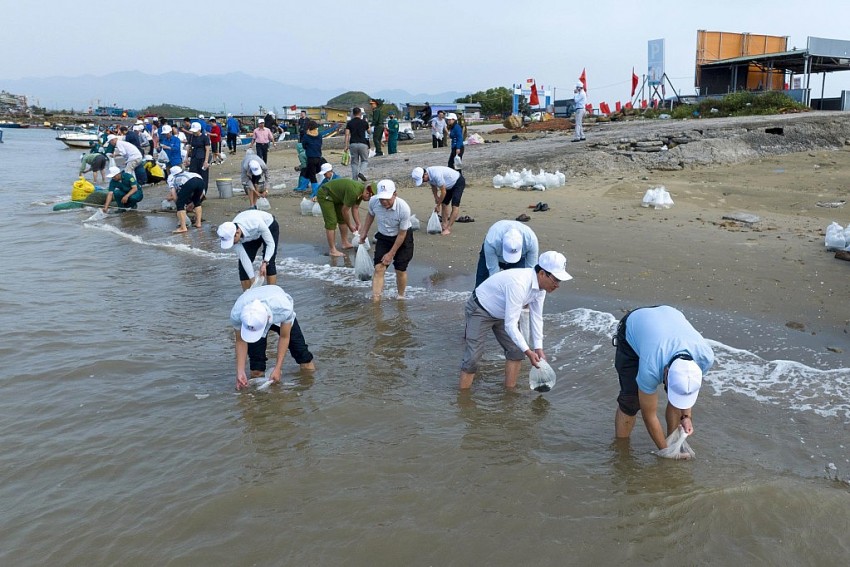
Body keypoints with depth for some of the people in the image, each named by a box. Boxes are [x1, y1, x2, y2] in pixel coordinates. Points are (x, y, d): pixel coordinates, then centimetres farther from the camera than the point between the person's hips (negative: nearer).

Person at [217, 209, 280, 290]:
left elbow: (271, 244, -33)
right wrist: (252, 280, -26)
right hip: (251, 235, 4)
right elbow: (244, 259, -25)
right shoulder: (231, 235, -30)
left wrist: (265, 263, -42)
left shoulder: (256, 223, -44)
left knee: (269, 263, -18)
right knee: (243, 263, -10)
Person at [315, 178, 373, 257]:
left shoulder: (361, 191, -5)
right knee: (331, 222, -12)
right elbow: (345, 211, -22)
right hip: (325, 196, -10)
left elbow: (355, 209, 6)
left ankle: (345, 243, 25)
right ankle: (332, 250, -9)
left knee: (342, 219, 14)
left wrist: (358, 224, 1)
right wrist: (350, 226, -9)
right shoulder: (354, 192, -33)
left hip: (335, 196, 10)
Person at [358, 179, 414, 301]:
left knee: (400, 270, 0)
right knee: (379, 268, -9)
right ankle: (375, 300, -11)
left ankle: (401, 297, 25)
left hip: (403, 238, -3)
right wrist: (364, 233, 13)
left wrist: (391, 254, -15)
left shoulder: (404, 208, -32)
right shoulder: (373, 201, -22)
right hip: (383, 237, 3)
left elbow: (402, 234, -20)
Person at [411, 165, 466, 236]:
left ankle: (448, 228, -19)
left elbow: (443, 192, -28)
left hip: (458, 182, -9)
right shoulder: (428, 175, -11)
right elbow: (434, 187, 8)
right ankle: (444, 225, 12)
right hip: (450, 185, 9)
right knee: (444, 204, 8)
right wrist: (436, 200, 8)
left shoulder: (436, 175, -36)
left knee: (455, 206, -17)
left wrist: (438, 205, -16)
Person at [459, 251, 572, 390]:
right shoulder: (519, 284, -39)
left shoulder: (541, 286, -12)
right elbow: (510, 325, -37)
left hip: (502, 314, 8)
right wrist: (528, 352, -35)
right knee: (472, 357, -11)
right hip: (480, 310, -8)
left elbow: (536, 318, -3)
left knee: (516, 351, 4)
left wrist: (538, 349, -7)